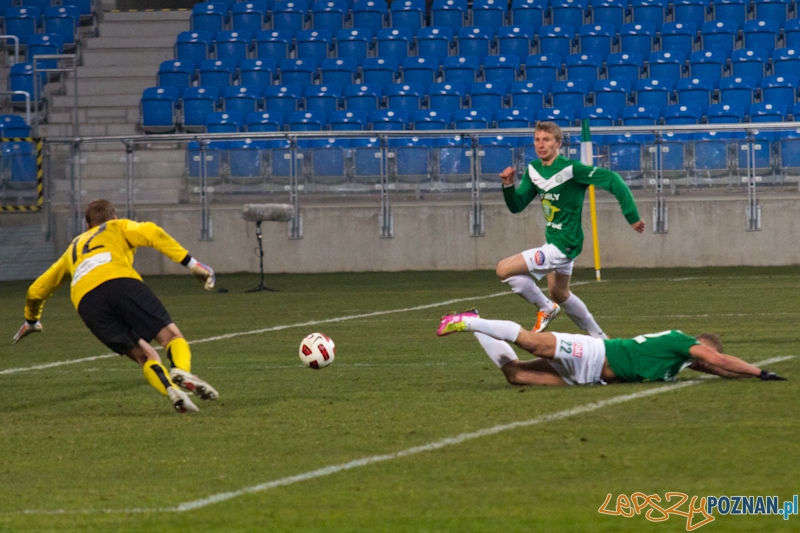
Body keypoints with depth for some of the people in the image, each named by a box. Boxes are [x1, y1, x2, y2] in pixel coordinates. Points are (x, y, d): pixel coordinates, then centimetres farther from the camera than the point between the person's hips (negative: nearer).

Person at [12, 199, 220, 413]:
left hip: (85, 300, 3)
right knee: (171, 335, -2)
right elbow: (151, 233, 9)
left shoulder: (73, 250, 43)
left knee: (145, 356, 3)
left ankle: (171, 391, -29)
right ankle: (181, 370, -37)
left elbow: (36, 290, 49)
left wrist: (31, 321, 69)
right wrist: (191, 264, 5)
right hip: (120, 282, -3)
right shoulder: (119, 227, 33)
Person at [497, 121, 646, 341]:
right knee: (558, 293, 26)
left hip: (563, 246, -9)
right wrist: (508, 185, -15)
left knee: (504, 269, -15)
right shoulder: (533, 170, 1)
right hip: (553, 241, 9)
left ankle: (546, 308, 5)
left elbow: (612, 179, -22)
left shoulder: (571, 169, -22)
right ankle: (599, 337, 41)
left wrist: (632, 216, -22)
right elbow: (516, 206, 5)